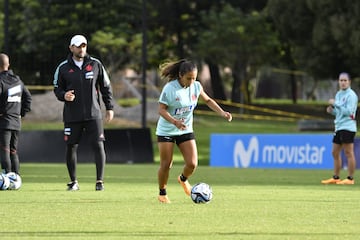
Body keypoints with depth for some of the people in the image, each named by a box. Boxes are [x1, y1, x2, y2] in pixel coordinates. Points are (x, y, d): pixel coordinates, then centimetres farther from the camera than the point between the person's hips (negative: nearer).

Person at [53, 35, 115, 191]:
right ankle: (73, 182, 15)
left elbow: (106, 87, 10)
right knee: (71, 147, 2)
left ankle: (100, 181, -2)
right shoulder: (63, 68, 3)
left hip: (93, 114, 0)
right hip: (72, 116, 0)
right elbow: (57, 89, 9)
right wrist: (63, 95, -14)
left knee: (98, 145, -9)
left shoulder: (95, 65, 4)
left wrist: (109, 108, 6)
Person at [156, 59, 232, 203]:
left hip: (186, 130, 4)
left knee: (192, 164, -7)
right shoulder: (170, 89, -20)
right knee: (166, 164, -4)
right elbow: (161, 109, -19)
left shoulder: (196, 86, -4)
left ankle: (183, 179, 28)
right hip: (166, 131, -4)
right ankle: (162, 194, 17)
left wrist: (222, 113, 1)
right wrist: (175, 122, -34)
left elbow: (207, 100, 13)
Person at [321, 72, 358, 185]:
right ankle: (336, 178, 17)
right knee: (335, 153, 11)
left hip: (348, 126, -9)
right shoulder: (338, 94, 17)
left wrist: (335, 104, -17)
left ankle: (350, 179, -4)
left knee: (348, 153, -7)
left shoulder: (351, 95, -9)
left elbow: (348, 111, -18)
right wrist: (331, 110, 4)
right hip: (339, 127, 9)